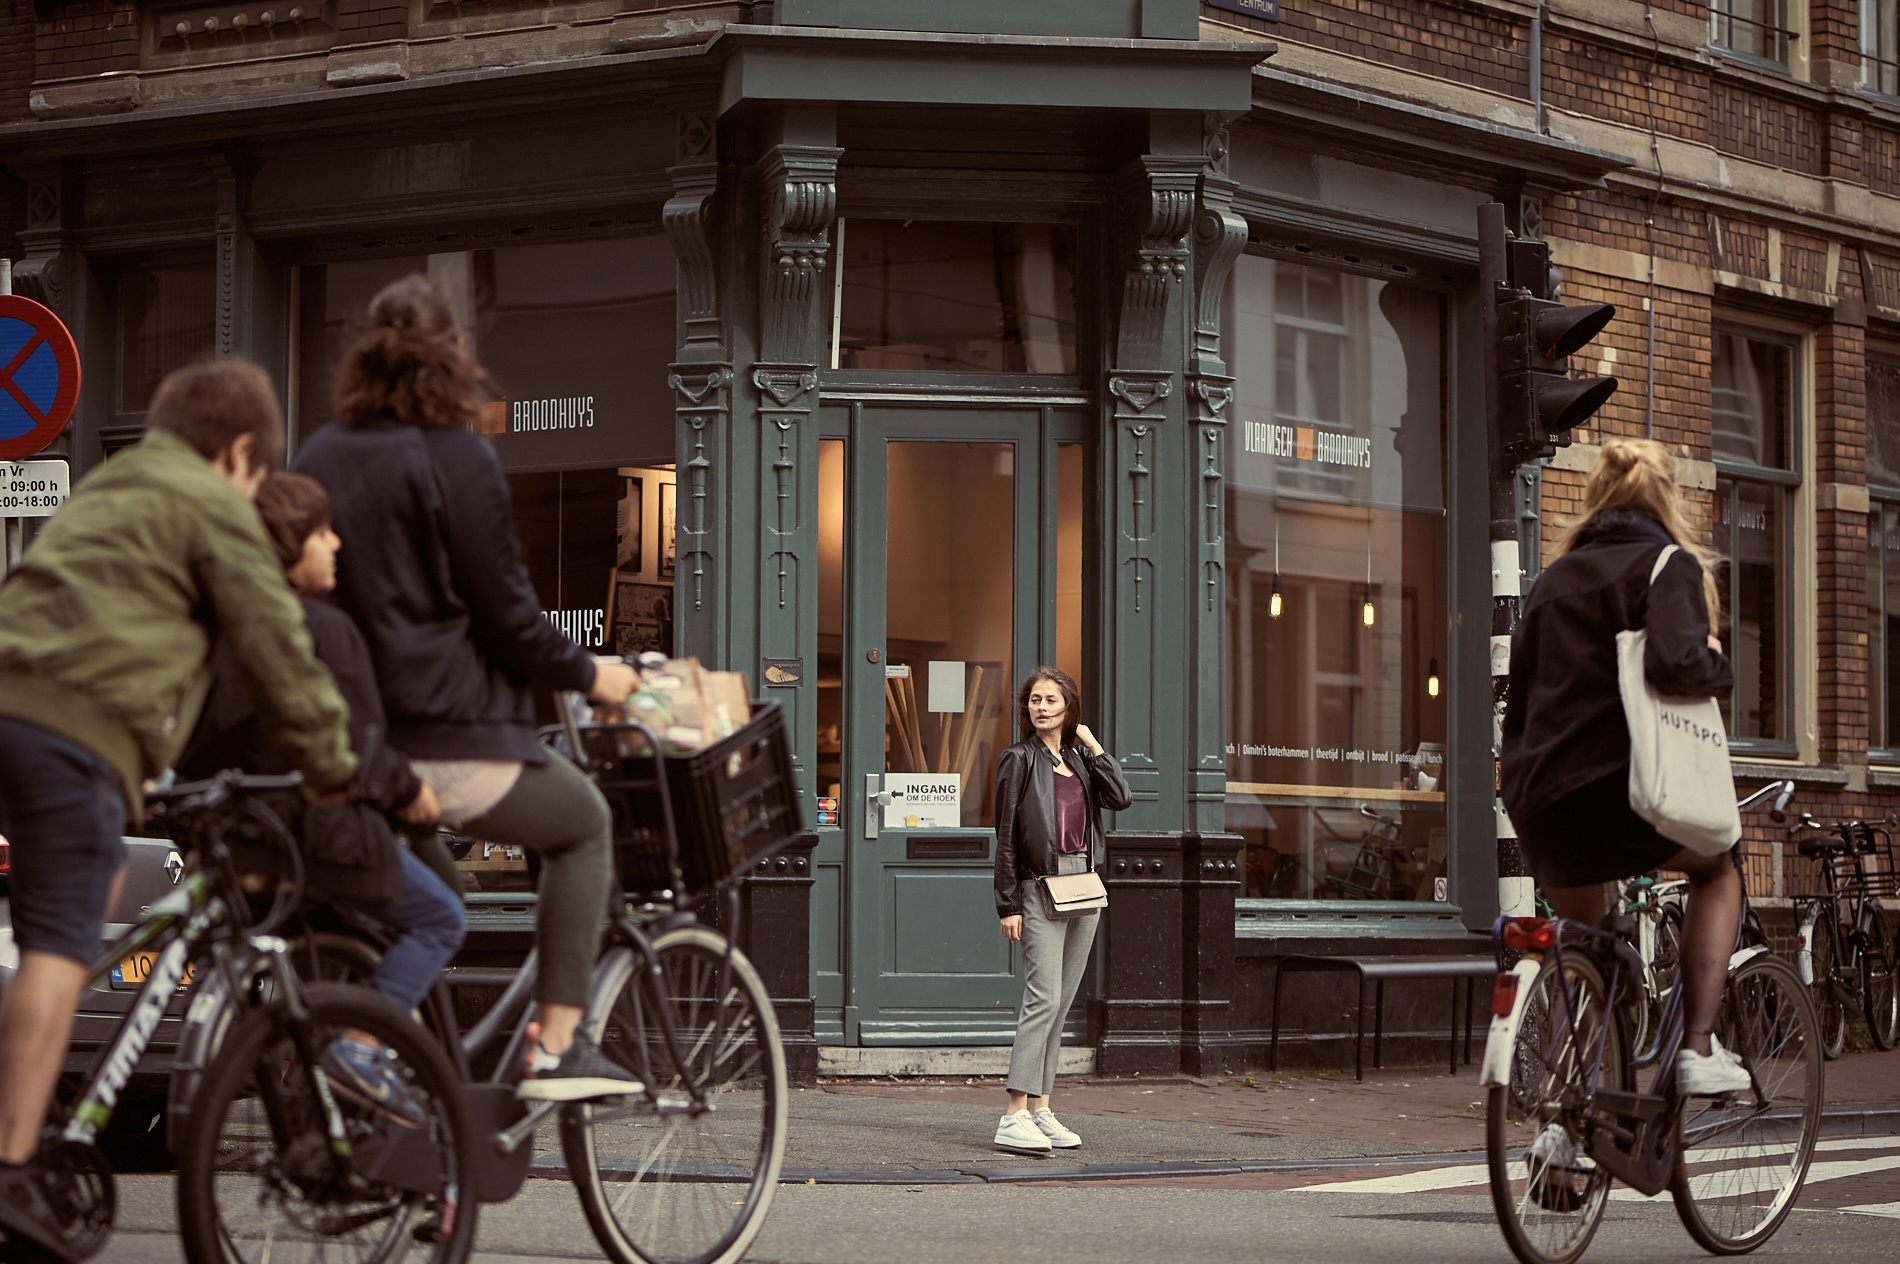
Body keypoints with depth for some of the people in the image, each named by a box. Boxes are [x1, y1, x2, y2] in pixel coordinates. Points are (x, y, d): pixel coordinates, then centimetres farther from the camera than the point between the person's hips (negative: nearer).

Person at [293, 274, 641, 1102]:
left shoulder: (317, 458, 8)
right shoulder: (456, 459, -9)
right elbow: (507, 616, -8)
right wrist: (588, 676, 8)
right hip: (452, 740, -5)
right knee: (584, 826, 18)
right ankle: (556, 1048, 10)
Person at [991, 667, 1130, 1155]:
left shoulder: (1079, 758, 14)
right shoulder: (1019, 759, -2)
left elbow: (1119, 798, -2)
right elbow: (1006, 835, -5)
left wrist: (1093, 745, 1)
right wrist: (1008, 904, -10)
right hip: (1041, 889, -6)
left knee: (1060, 1003, 7)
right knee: (1043, 999, -15)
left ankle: (1040, 1108, 10)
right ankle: (1014, 1118, -18)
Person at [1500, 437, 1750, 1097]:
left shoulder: (1554, 576, 18)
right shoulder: (1669, 564, -1)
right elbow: (1674, 664, -19)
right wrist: (1719, 667, 1)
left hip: (1538, 805, 5)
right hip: (1618, 789, -5)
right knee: (1717, 869, 23)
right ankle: (1698, 1048, 8)